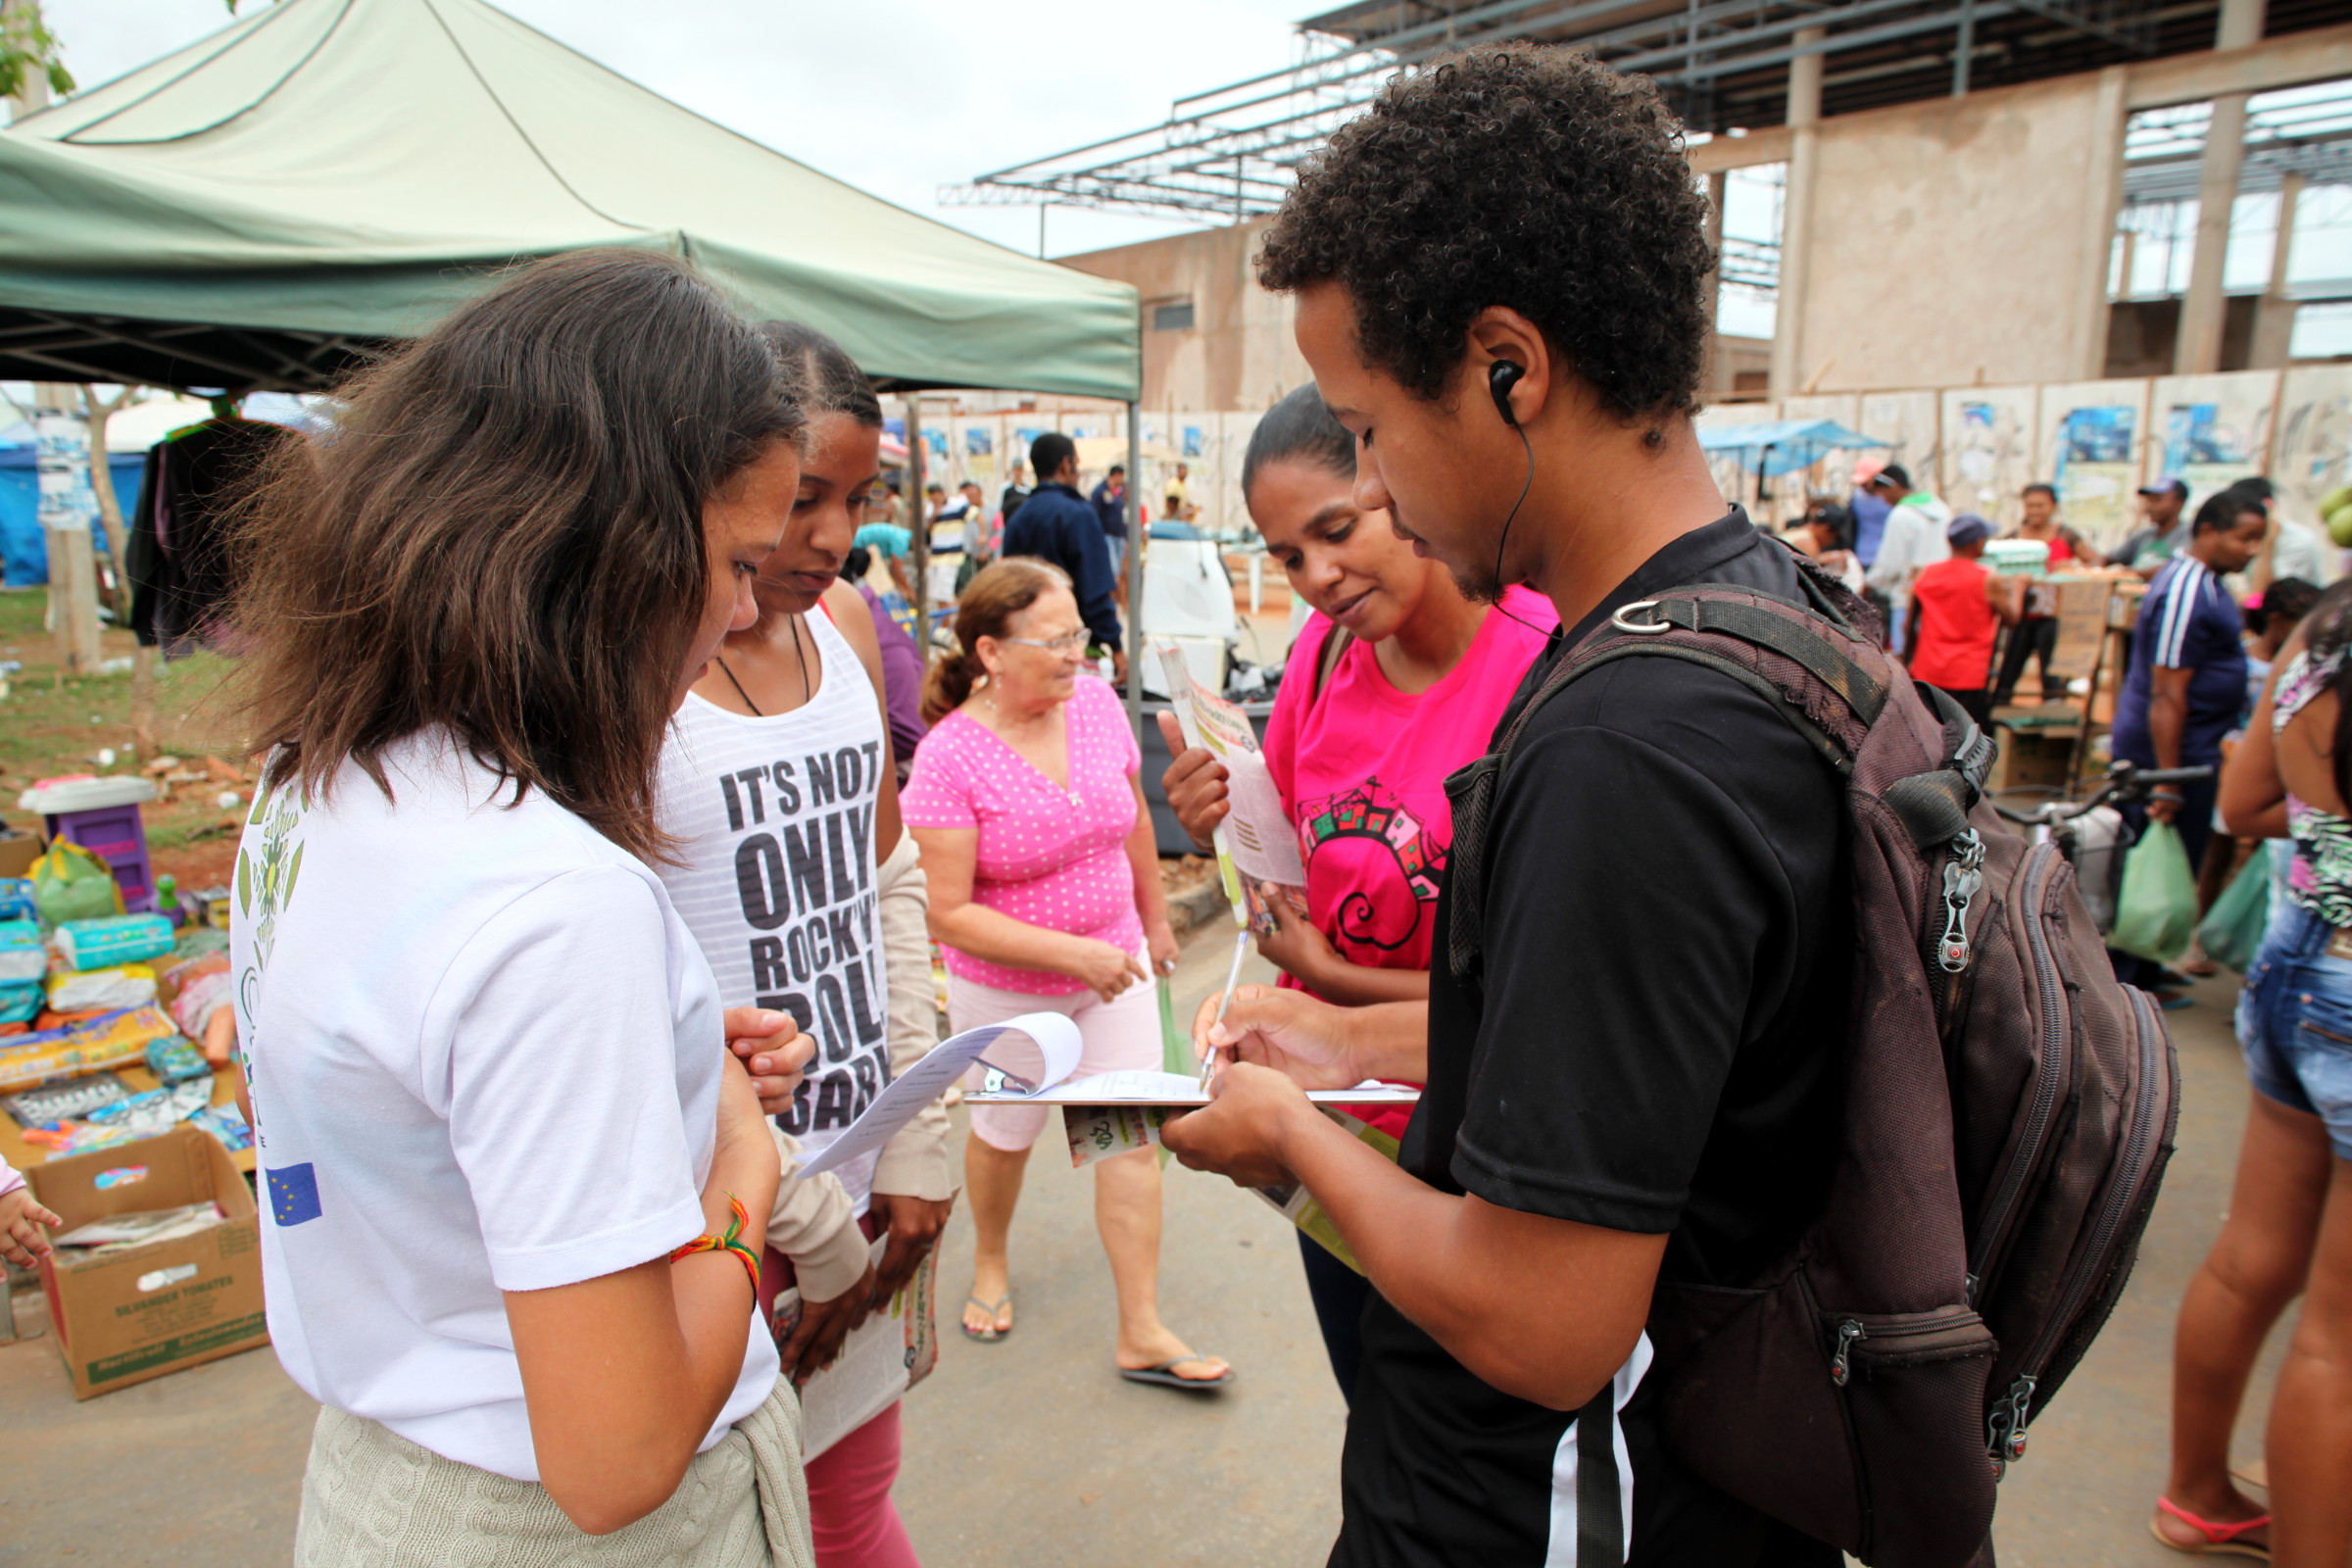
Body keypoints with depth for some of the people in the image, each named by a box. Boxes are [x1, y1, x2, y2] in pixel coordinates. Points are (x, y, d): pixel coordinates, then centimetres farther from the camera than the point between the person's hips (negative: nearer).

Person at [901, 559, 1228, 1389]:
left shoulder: (1096, 701, -10)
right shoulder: (949, 757, -24)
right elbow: (947, 914, -23)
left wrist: (1154, 919, 16)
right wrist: (1072, 952, -28)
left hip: (1114, 963, 4)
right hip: (1004, 989, -3)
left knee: (1132, 1135, 5)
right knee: (1005, 1132, 19)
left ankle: (1142, 1332, 21)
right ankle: (990, 1262, 51)